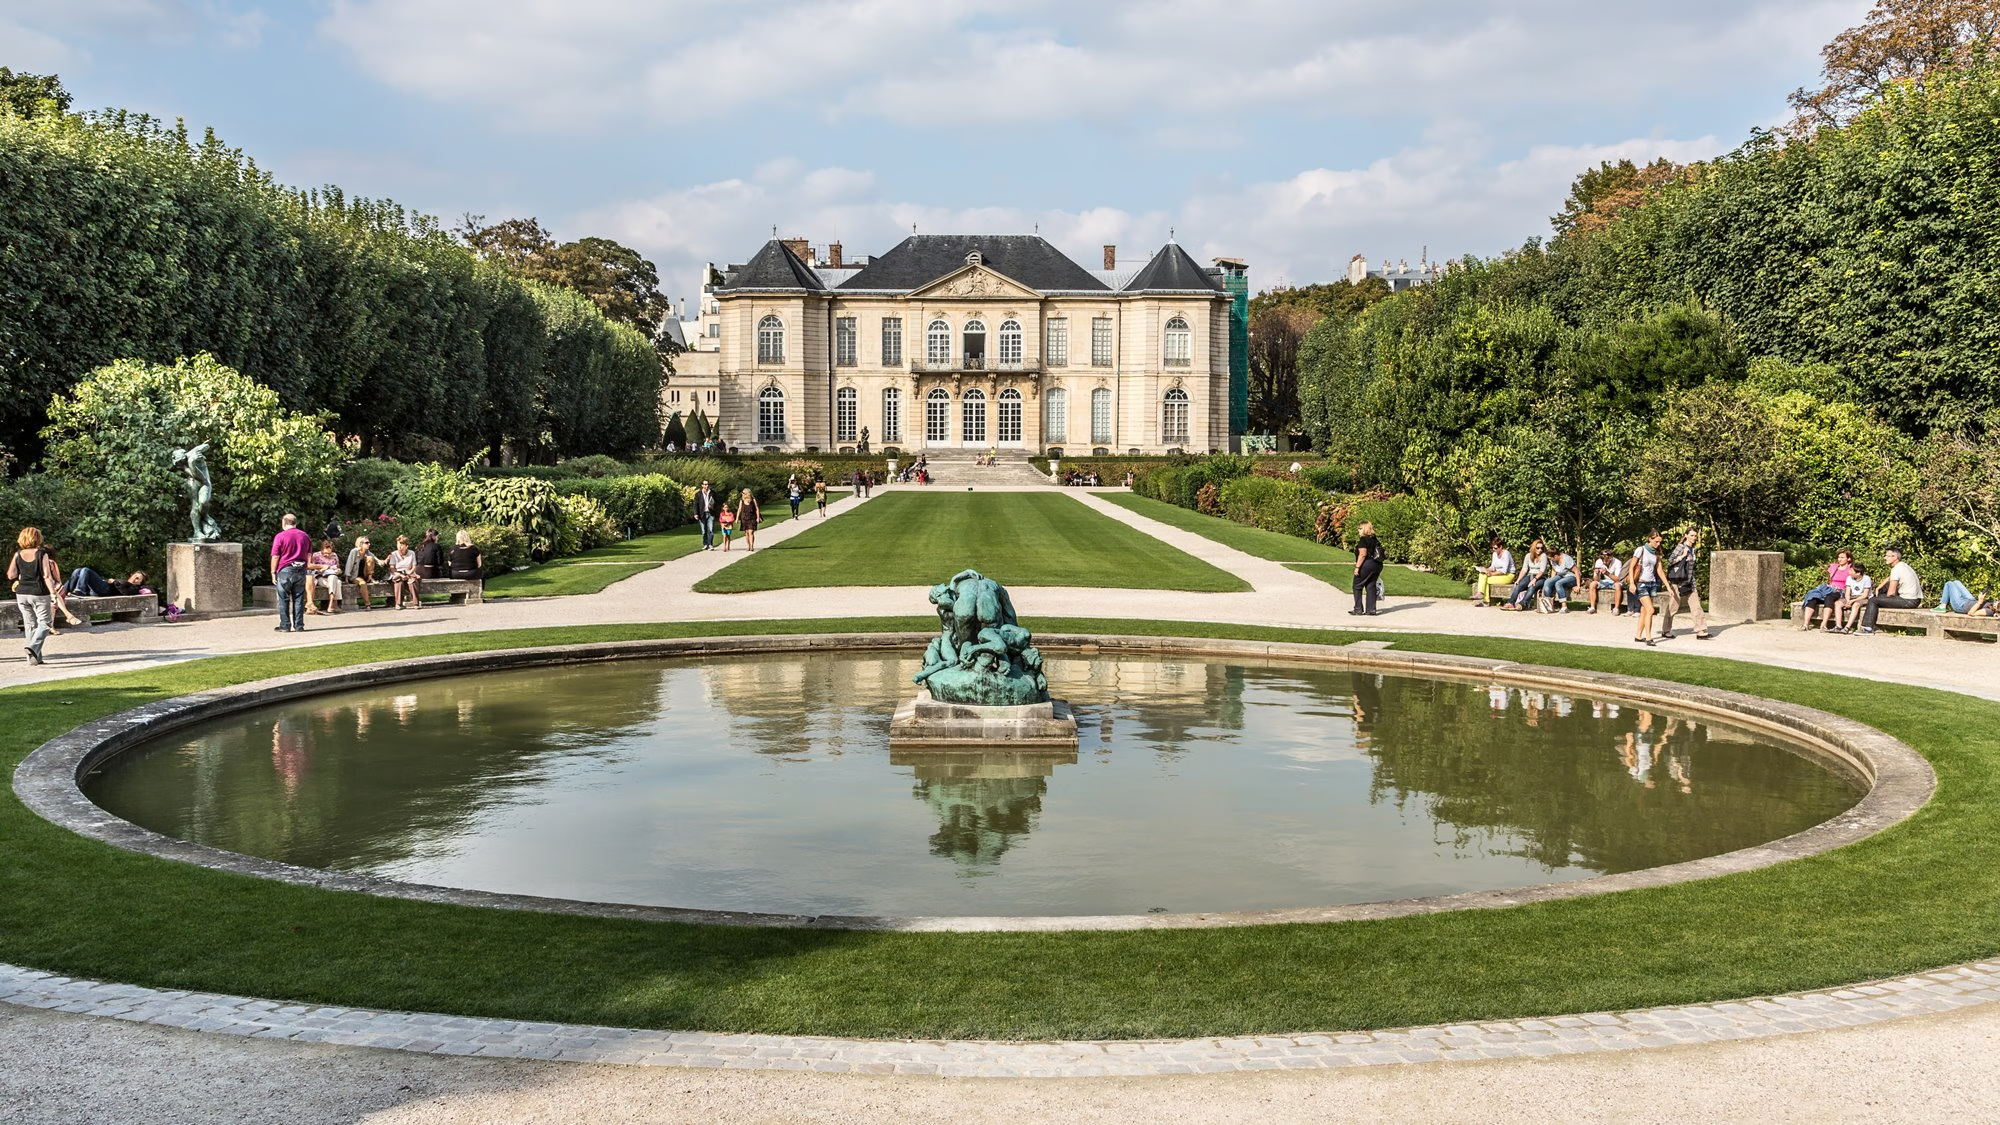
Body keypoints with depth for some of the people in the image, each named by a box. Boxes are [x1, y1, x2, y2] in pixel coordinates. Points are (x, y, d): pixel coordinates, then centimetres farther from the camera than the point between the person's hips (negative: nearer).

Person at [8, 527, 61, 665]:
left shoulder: (18, 555, 2)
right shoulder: (42, 554, -9)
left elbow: (10, 576, 1)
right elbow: (47, 576, -14)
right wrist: (53, 594, -14)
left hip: (22, 594, 4)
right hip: (39, 594, -4)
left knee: (29, 625, 12)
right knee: (45, 623, 4)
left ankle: (35, 657, 13)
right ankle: (33, 647, -20)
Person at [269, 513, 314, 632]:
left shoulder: (280, 536, -7)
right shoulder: (305, 536, 9)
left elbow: (275, 557, -8)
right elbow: (309, 555, 15)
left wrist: (273, 573, -2)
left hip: (285, 570, -4)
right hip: (301, 570, 4)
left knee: (283, 599, 4)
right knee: (299, 599, 7)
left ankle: (285, 626, 3)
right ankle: (299, 626, 6)